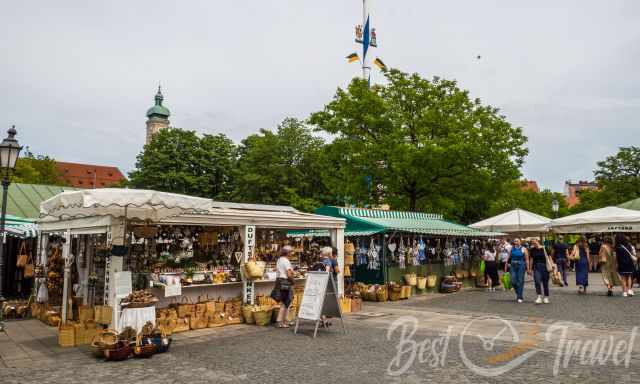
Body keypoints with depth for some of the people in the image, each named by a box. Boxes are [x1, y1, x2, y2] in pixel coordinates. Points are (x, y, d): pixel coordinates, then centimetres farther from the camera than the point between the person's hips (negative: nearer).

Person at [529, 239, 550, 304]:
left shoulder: (544, 248, -5)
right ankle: (539, 297, -14)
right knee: (537, 282, -13)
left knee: (545, 283, 7)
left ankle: (546, 297, 21)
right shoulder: (532, 250, 4)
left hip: (544, 267, -2)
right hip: (536, 267, 2)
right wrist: (530, 269, 12)